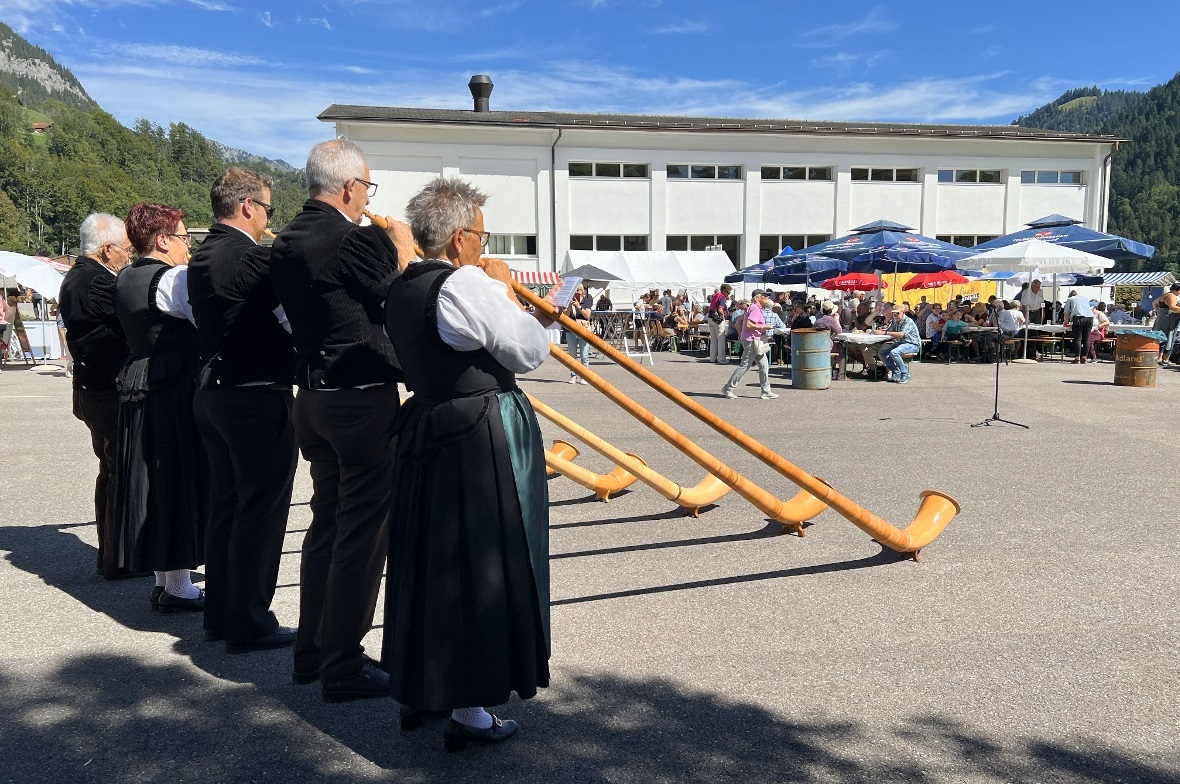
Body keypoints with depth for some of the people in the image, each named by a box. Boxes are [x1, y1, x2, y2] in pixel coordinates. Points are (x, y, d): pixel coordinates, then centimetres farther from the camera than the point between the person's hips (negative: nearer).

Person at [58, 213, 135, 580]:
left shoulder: (74, 279, 12)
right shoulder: (99, 283, -20)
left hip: (92, 390, 10)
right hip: (112, 394, -10)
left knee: (110, 470, 18)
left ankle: (109, 553, 27)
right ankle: (119, 560, 5)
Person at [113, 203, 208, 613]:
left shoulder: (125, 279, 13)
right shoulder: (174, 277, -14)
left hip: (137, 388, 9)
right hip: (175, 391, -9)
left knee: (153, 481, 13)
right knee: (179, 480, -1)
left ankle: (162, 579, 23)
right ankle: (178, 587, 6)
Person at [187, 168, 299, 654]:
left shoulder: (201, 258, 11)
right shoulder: (253, 257, -17)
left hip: (213, 392, 9)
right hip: (259, 398, -9)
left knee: (226, 505, 17)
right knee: (261, 510, 1)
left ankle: (219, 614, 27)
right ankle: (249, 623, 9)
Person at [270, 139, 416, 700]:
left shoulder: (286, 244, 7)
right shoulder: (356, 243, -18)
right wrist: (402, 245, 10)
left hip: (314, 397, 9)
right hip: (363, 401, -9)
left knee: (327, 523, 19)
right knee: (361, 533, 2)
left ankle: (311, 652, 31)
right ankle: (342, 667, 13)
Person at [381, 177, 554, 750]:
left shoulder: (400, 290, 8)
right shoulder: (467, 284, -17)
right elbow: (529, 352, -13)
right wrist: (503, 290, -2)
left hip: (426, 434, 9)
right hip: (483, 441, -8)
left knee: (430, 558, 18)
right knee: (481, 567, 2)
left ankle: (418, 690, 32)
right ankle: (468, 710, 13)